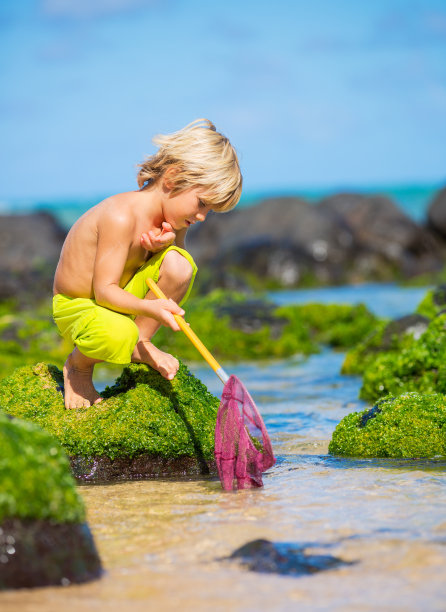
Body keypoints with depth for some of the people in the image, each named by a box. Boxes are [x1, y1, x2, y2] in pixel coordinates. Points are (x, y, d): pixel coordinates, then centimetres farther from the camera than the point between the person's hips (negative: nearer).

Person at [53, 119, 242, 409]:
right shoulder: (122, 216, -30)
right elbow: (104, 290, -29)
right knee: (117, 336, -40)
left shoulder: (170, 222, -4)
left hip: (123, 297, 6)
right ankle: (78, 366, -3)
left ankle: (141, 343, -1)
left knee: (179, 263, -19)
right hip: (77, 306, -6)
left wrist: (167, 244, -21)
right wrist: (149, 307, -46)